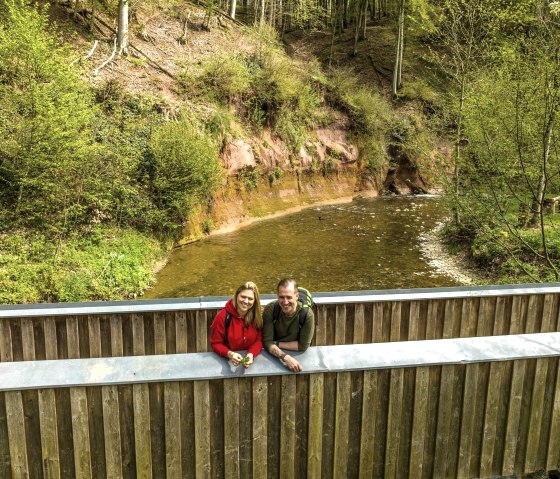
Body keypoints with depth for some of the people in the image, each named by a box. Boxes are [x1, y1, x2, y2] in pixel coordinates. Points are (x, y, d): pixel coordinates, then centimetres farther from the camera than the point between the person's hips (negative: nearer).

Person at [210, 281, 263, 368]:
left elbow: (259, 340, -2)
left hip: (250, 360, 1)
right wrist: (229, 354, -23)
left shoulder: (258, 315, -5)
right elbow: (216, 343, -5)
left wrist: (252, 354, -21)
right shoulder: (223, 316, -11)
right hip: (227, 361, -1)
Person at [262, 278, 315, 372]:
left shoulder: (307, 314, -20)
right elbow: (267, 341, -16)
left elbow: (303, 346, -14)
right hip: (274, 356, 1)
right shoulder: (270, 309, -16)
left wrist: (277, 344, -13)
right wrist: (285, 357, -30)